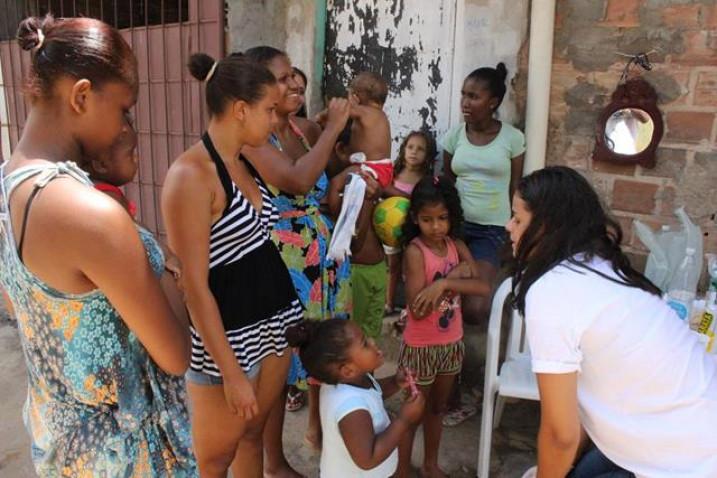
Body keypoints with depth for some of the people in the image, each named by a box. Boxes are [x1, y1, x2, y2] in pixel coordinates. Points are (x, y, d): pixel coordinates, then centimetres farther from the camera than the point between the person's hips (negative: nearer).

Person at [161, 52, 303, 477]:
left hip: (275, 319, 8)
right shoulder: (190, 174, -21)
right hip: (226, 334, -8)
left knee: (253, 437, 24)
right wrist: (231, 372, -20)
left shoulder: (247, 162, 6)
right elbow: (195, 287, -22)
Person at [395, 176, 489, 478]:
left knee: (437, 408, 22)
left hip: (452, 343, 5)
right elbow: (417, 310, -26)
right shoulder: (415, 250, -20)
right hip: (421, 346, -5)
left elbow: (483, 287, -15)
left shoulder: (456, 245, -4)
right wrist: (455, 274, -25)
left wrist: (443, 283, -29)